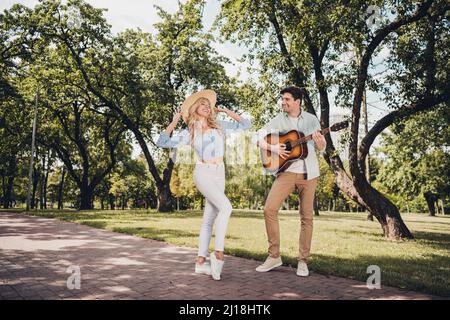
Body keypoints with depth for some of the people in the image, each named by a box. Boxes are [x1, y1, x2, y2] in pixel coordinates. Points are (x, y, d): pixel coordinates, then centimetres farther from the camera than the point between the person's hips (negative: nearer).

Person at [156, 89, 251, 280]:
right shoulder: (189, 133, 2)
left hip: (219, 175, 5)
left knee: (209, 219, 5)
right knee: (226, 207, -26)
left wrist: (226, 111, 11)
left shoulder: (219, 126, 9)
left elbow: (245, 124, 11)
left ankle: (201, 262, 12)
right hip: (203, 173, -4)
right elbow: (162, 142, -2)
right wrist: (174, 122, 2)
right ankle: (218, 253, -20)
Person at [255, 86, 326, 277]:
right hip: (286, 171, 0)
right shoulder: (278, 120, 6)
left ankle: (303, 261, 13)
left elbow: (322, 148, 9)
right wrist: (272, 148, -13)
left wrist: (319, 140, -14)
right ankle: (274, 256, 1)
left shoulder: (311, 119, 7)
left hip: (308, 173, 0)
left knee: (306, 217, 2)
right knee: (269, 209, -12)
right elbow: (259, 139, 5)